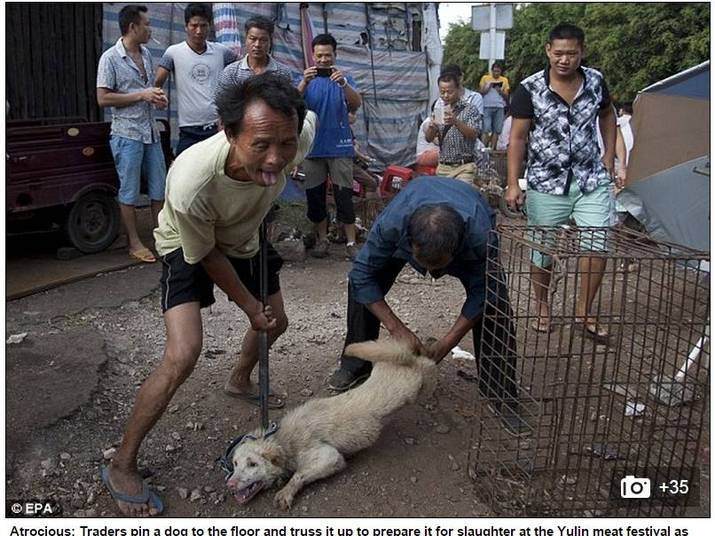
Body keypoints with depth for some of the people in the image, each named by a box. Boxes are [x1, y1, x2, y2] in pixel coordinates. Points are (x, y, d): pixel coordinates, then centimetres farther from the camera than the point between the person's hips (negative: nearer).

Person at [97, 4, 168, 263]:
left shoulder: (146, 54, 10)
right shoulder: (110, 58, -10)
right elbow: (103, 98, -13)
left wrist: (158, 97, 1)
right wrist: (141, 95, -16)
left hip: (151, 132, 7)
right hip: (127, 134, -6)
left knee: (159, 188, 10)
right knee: (129, 191, 3)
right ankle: (134, 243, 13)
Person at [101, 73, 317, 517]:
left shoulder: (299, 135, -34)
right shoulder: (191, 182, -44)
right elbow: (205, 256, -24)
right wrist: (250, 306, -12)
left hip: (247, 238, 6)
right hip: (190, 248, -5)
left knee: (277, 322, 19)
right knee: (183, 356, -20)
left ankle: (240, 381, 53)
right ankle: (122, 466, 2)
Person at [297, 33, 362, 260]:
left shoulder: (344, 79, 4)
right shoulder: (306, 80, 6)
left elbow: (356, 104, -13)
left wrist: (343, 83, -31)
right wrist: (304, 83, -27)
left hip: (340, 146, -1)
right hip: (313, 147, 2)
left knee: (344, 195, -3)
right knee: (315, 195, 6)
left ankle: (351, 242, 2)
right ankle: (321, 239, 19)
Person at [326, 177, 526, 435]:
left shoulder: (481, 236, -44)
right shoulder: (391, 223, -44)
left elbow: (480, 293, -25)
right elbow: (362, 275, -28)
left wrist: (446, 344, -24)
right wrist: (396, 328, -31)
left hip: (472, 221, -1)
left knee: (495, 302, -18)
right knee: (360, 285, -11)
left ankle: (503, 398, 0)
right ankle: (355, 365, 12)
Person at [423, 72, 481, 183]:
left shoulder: (470, 110, -1)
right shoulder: (439, 111, 11)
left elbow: (473, 135, -14)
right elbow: (428, 138, 5)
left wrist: (456, 122, -30)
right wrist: (432, 127, -18)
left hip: (464, 167, -4)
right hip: (443, 167, 4)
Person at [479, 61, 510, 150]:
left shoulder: (504, 80, 13)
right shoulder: (485, 78, 8)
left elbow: (507, 97, 11)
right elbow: (481, 92, 4)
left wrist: (500, 91, -7)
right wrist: (489, 86, -10)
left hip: (499, 107, 2)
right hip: (487, 107, -2)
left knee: (496, 130, -2)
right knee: (486, 129, -11)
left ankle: (492, 148, 1)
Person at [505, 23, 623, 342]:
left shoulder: (596, 82, 0)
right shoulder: (530, 90, -10)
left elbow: (607, 117, 18)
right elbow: (517, 138, -8)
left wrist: (609, 157, 12)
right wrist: (512, 184, -13)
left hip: (592, 180, 3)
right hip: (546, 184, -2)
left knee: (598, 245, -5)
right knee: (542, 251, 6)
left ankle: (584, 310, 14)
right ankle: (542, 307, 29)